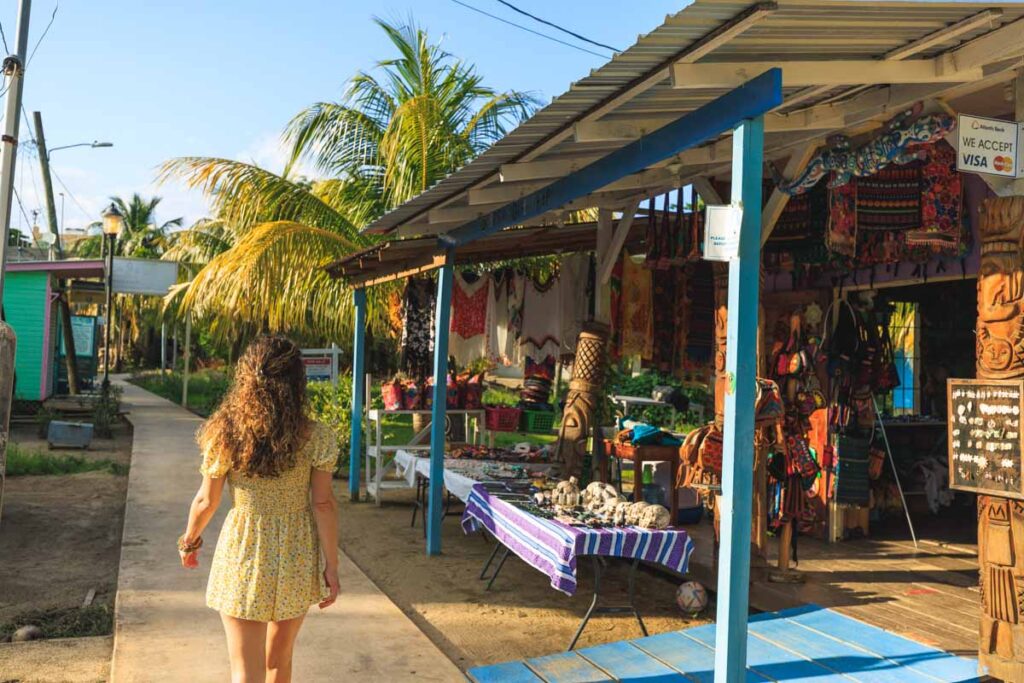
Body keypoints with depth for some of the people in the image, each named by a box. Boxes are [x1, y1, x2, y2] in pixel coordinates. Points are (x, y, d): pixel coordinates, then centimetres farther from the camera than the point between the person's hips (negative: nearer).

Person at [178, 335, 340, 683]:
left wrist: (189, 541, 16)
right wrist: (331, 565, -2)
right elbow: (323, 503, -10)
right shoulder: (315, 437, -11)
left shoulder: (225, 434, -11)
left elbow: (206, 501, -3)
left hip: (244, 554, -2)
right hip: (298, 559, 2)